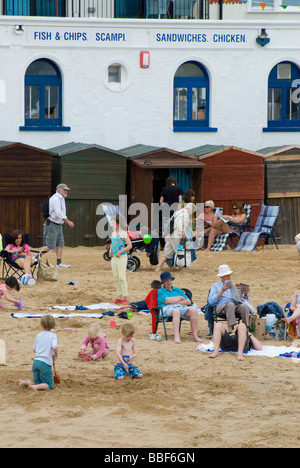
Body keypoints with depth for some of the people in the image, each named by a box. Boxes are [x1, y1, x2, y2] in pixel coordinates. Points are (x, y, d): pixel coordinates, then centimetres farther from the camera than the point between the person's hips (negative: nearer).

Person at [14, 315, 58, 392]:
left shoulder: (39, 335, 13)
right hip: (45, 363, -6)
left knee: (38, 383, 19)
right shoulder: (52, 336, -3)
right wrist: (55, 356, 1)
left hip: (36, 362, 6)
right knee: (49, 386, 2)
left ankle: (22, 382, -4)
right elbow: (54, 347, -20)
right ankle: (35, 387, -26)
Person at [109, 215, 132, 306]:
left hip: (121, 257, -8)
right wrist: (110, 251, 8)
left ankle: (125, 298, -5)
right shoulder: (113, 233, 12)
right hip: (114, 258, 8)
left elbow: (129, 246, -12)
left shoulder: (123, 233, -10)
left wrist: (120, 252, -17)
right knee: (115, 278, 10)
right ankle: (119, 296, 17)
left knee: (122, 278, -9)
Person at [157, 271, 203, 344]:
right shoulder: (160, 291, 16)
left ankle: (195, 336, -31)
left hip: (181, 307, 5)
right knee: (176, 311, -41)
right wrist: (180, 298, 5)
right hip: (167, 308, -5)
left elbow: (189, 302, 16)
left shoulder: (178, 290, 30)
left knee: (193, 310, -27)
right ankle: (176, 337, -55)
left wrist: (178, 302, -3)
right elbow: (167, 300, -7)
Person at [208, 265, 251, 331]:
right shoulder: (215, 285, 20)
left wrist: (246, 294, -2)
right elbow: (211, 301, 3)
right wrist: (222, 290, -5)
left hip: (236, 305, 3)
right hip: (221, 306, -3)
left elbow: (244, 300, 20)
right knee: (230, 304, -38)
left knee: (245, 305, -32)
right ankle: (230, 330, -46)